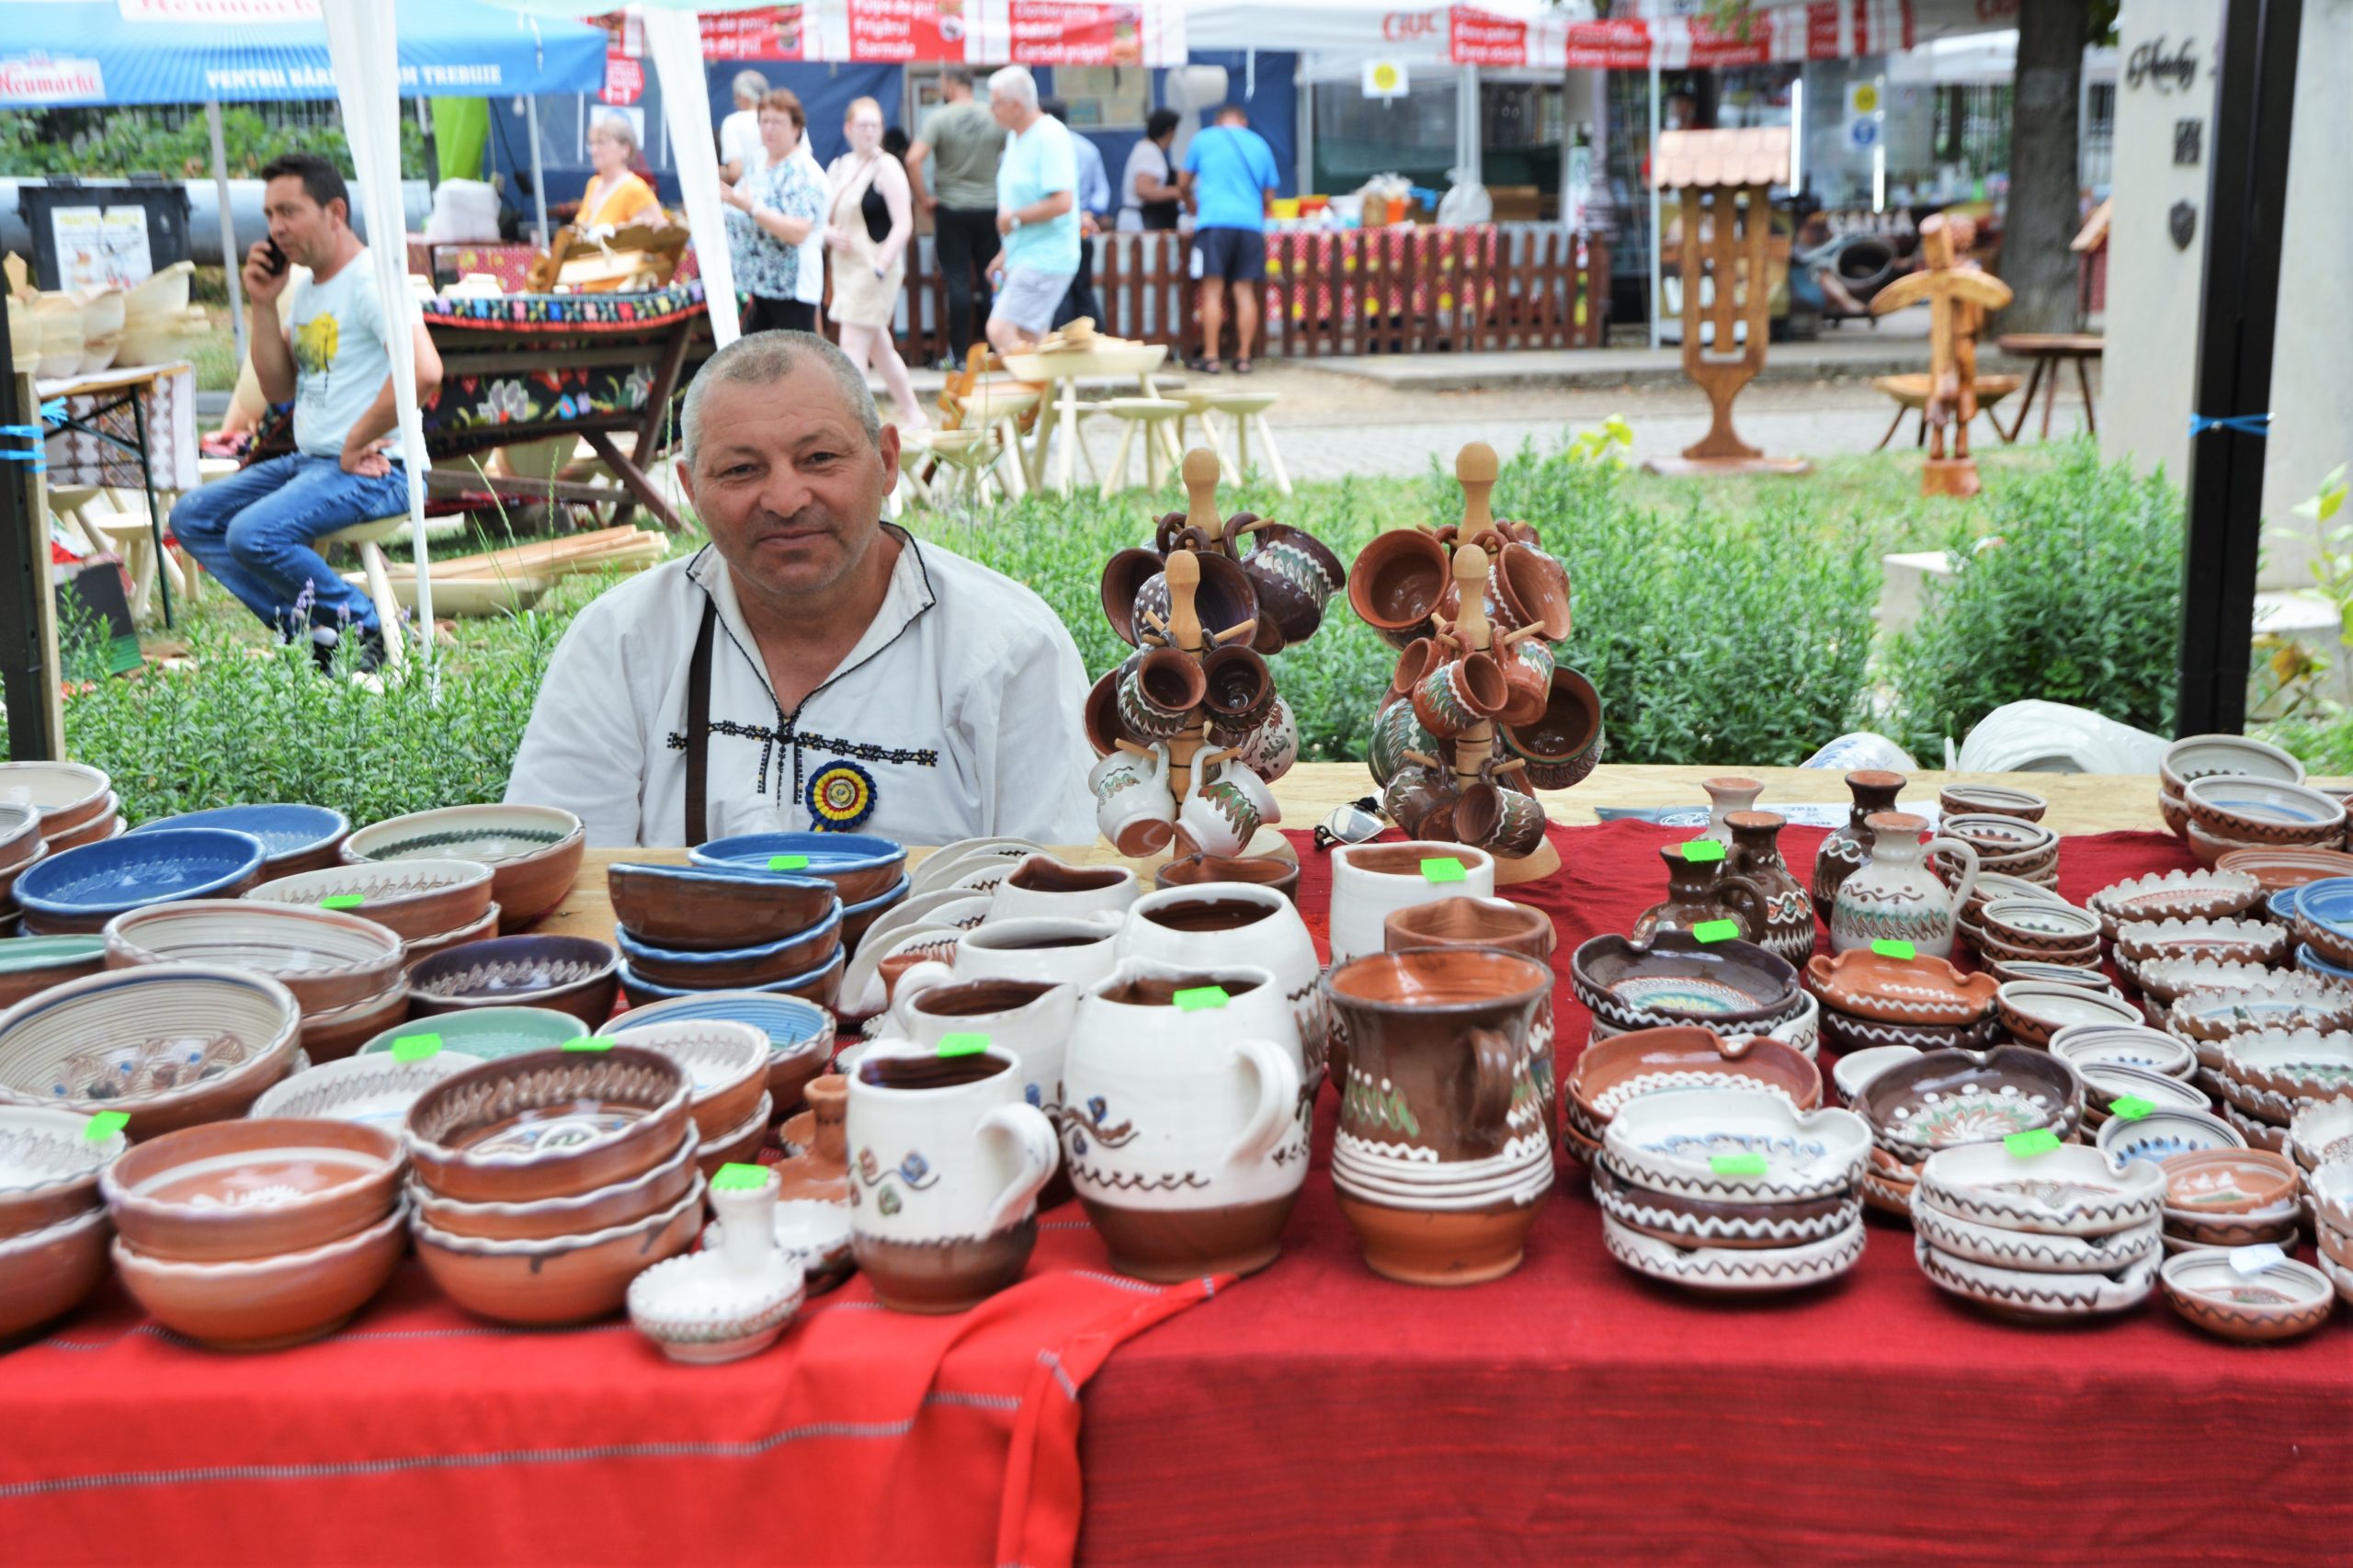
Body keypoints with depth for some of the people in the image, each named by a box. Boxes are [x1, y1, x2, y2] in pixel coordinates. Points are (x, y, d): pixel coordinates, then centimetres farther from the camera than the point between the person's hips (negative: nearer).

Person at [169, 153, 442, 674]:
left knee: (253, 534, -28)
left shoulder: (371, 280, -13)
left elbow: (424, 372, -30)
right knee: (191, 517, 4)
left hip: (374, 471, -10)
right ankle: (309, 628, -6)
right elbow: (278, 388, 17)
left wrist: (358, 443, -20)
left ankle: (367, 627, -10)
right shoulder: (306, 287, 16)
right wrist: (264, 305, 5)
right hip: (309, 461, 10)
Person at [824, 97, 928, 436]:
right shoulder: (838, 167, 12)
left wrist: (879, 268, -24)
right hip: (845, 267, 7)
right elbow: (821, 220, 16)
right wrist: (830, 234, -8)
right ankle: (914, 415, 25)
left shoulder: (887, 168, -8)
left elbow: (903, 225, -15)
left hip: (877, 270, -7)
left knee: (852, 347, -12)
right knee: (880, 349, 14)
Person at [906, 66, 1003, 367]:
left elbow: (914, 159, -18)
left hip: (951, 209, -2)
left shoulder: (938, 118, -7)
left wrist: (924, 198, -8)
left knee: (958, 282, -1)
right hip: (989, 209, 2)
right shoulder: (994, 119, 1)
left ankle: (961, 355, -1)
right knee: (990, 280, 8)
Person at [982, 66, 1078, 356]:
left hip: (1045, 259, -10)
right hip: (1024, 257, 10)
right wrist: (1007, 251, 22)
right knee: (1029, 339, 10)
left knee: (1001, 331, -18)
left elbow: (1062, 202, -24)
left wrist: (1015, 218, -13)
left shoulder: (1050, 137, -15)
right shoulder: (1016, 138, 14)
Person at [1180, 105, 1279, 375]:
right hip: (1251, 222, 2)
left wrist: (1193, 207, 38)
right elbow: (1269, 195, 20)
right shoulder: (1260, 145, 16)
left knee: (1212, 291, -2)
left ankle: (1210, 357, -5)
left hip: (1214, 221, -2)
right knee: (1245, 292, 4)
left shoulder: (1203, 139, 10)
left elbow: (1184, 184, 19)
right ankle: (1243, 357, 4)